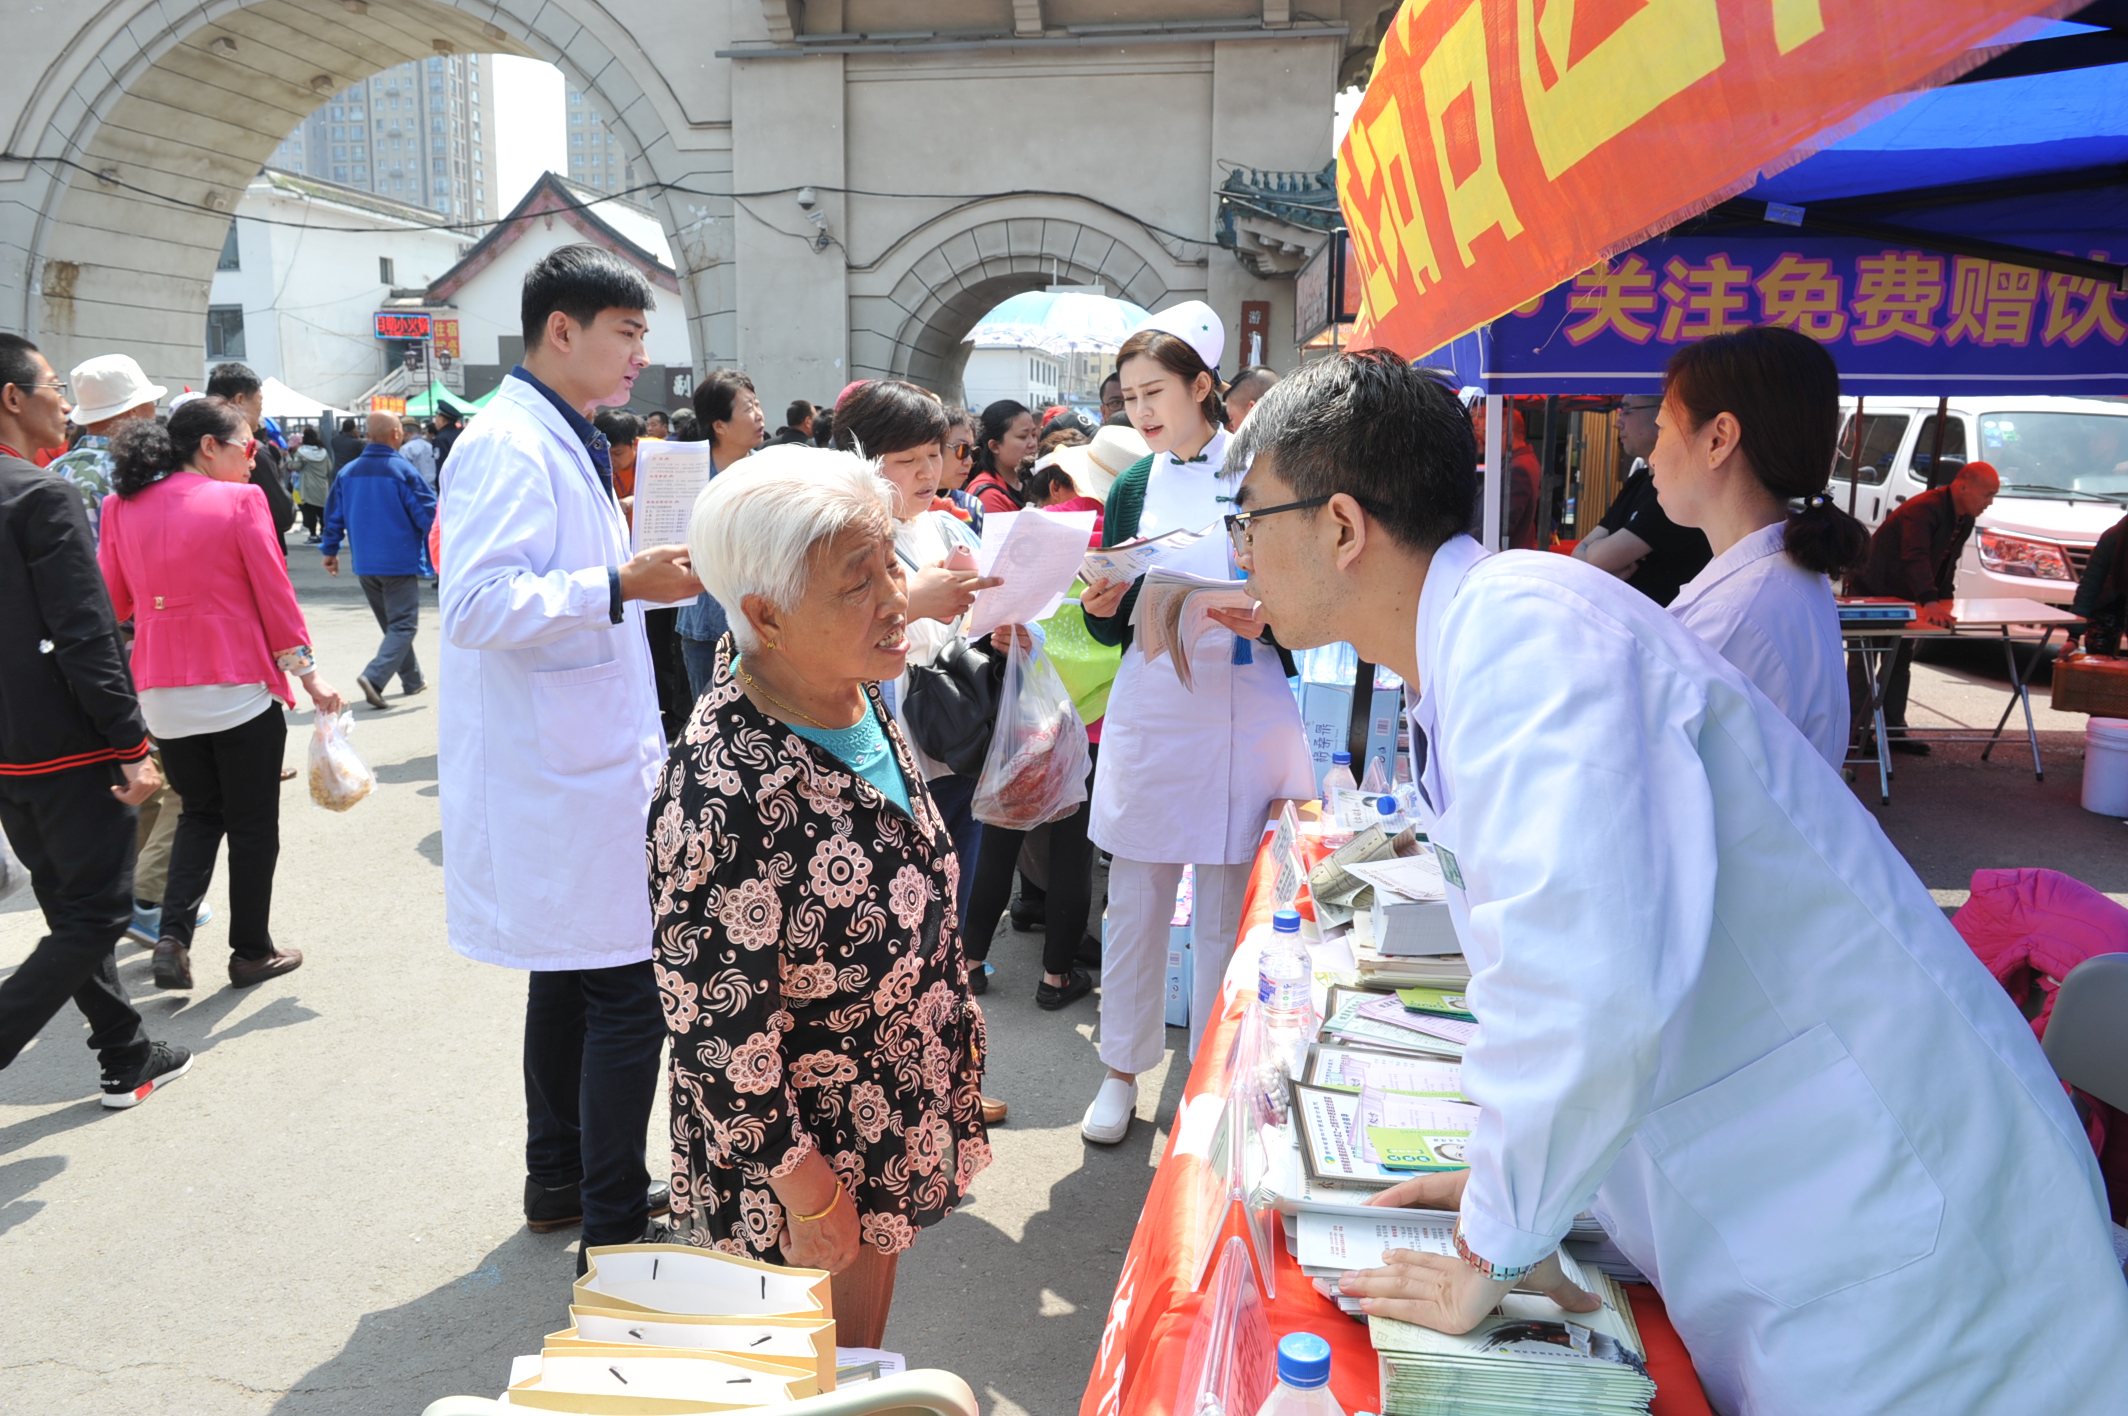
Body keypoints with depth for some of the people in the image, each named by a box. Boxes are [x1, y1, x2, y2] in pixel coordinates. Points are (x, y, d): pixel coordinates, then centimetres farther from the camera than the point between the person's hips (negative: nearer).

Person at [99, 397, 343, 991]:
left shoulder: (122, 507, 5)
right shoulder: (239, 501, -9)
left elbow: (111, 601, 11)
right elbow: (275, 596, -7)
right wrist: (309, 674, 0)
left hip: (162, 693, 5)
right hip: (239, 690, -5)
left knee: (200, 812, 22)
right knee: (252, 825, 10)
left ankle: (173, 936, 6)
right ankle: (252, 952, 19)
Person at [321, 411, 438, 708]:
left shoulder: (347, 472, 5)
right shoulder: (403, 471, -13)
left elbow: (334, 515, 11)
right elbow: (427, 513, -11)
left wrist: (330, 550, 23)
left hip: (364, 565, 6)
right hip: (400, 562, -6)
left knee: (391, 624, 19)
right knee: (403, 625, -3)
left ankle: (412, 681, 27)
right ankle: (375, 676, -22)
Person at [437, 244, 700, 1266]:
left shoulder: (561, 442, 17)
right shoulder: (509, 445, -16)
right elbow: (478, 604, -26)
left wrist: (647, 575, 15)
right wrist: (622, 585, -26)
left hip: (580, 757, 11)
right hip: (563, 772, -11)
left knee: (574, 973, 18)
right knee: (628, 986, -6)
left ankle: (559, 1179, 33)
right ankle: (614, 1233, 6)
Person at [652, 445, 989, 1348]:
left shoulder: (858, 697, -7)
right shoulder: (722, 798, -34)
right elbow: (720, 1037, -25)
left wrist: (951, 1029, 16)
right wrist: (808, 1196, -16)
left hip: (889, 1123, 7)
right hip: (805, 1154, -7)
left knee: (866, 1353, 27)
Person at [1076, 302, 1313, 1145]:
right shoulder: (1131, 490, 9)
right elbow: (1113, 631, 11)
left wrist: (1264, 619, -23)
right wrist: (1100, 606, -11)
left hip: (1244, 716, -3)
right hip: (1149, 714, 3)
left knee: (1227, 913, 5)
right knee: (1135, 902, 9)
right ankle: (1123, 1069, 25)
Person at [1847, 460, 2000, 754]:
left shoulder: (1964, 521, 3)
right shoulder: (1923, 510, -28)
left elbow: (1948, 563, 13)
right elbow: (1916, 558, -41)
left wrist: (1945, 598, -1)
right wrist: (1930, 602, -52)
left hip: (1902, 597, 9)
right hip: (1870, 591, -9)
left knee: (1901, 663, 11)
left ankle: (1894, 730, 18)